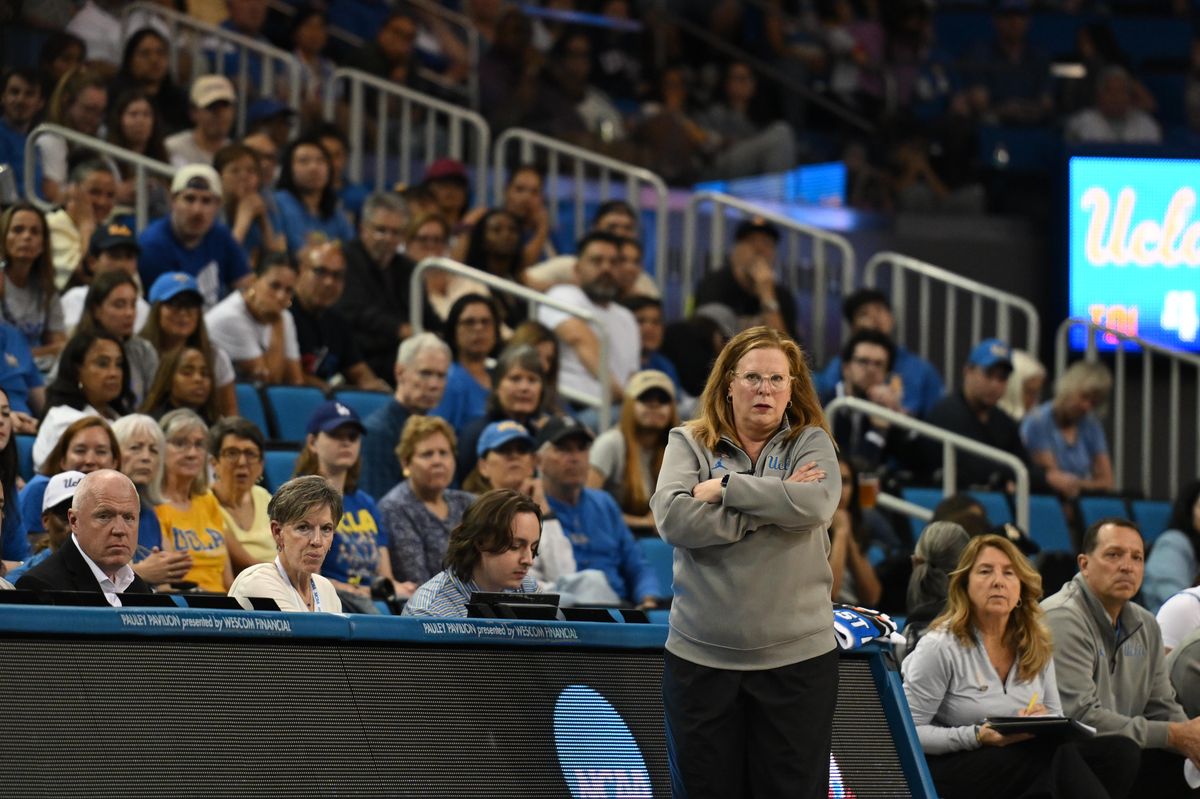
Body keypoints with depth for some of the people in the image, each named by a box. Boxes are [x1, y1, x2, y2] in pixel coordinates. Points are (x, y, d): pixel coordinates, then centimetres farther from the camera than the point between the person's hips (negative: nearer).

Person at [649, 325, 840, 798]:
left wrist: (725, 487, -11)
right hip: (700, 655, 0)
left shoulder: (810, 443, 6)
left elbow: (816, 504, -15)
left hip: (797, 656, 0)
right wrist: (774, 502, -12)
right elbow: (674, 519, -12)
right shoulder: (689, 444, 5)